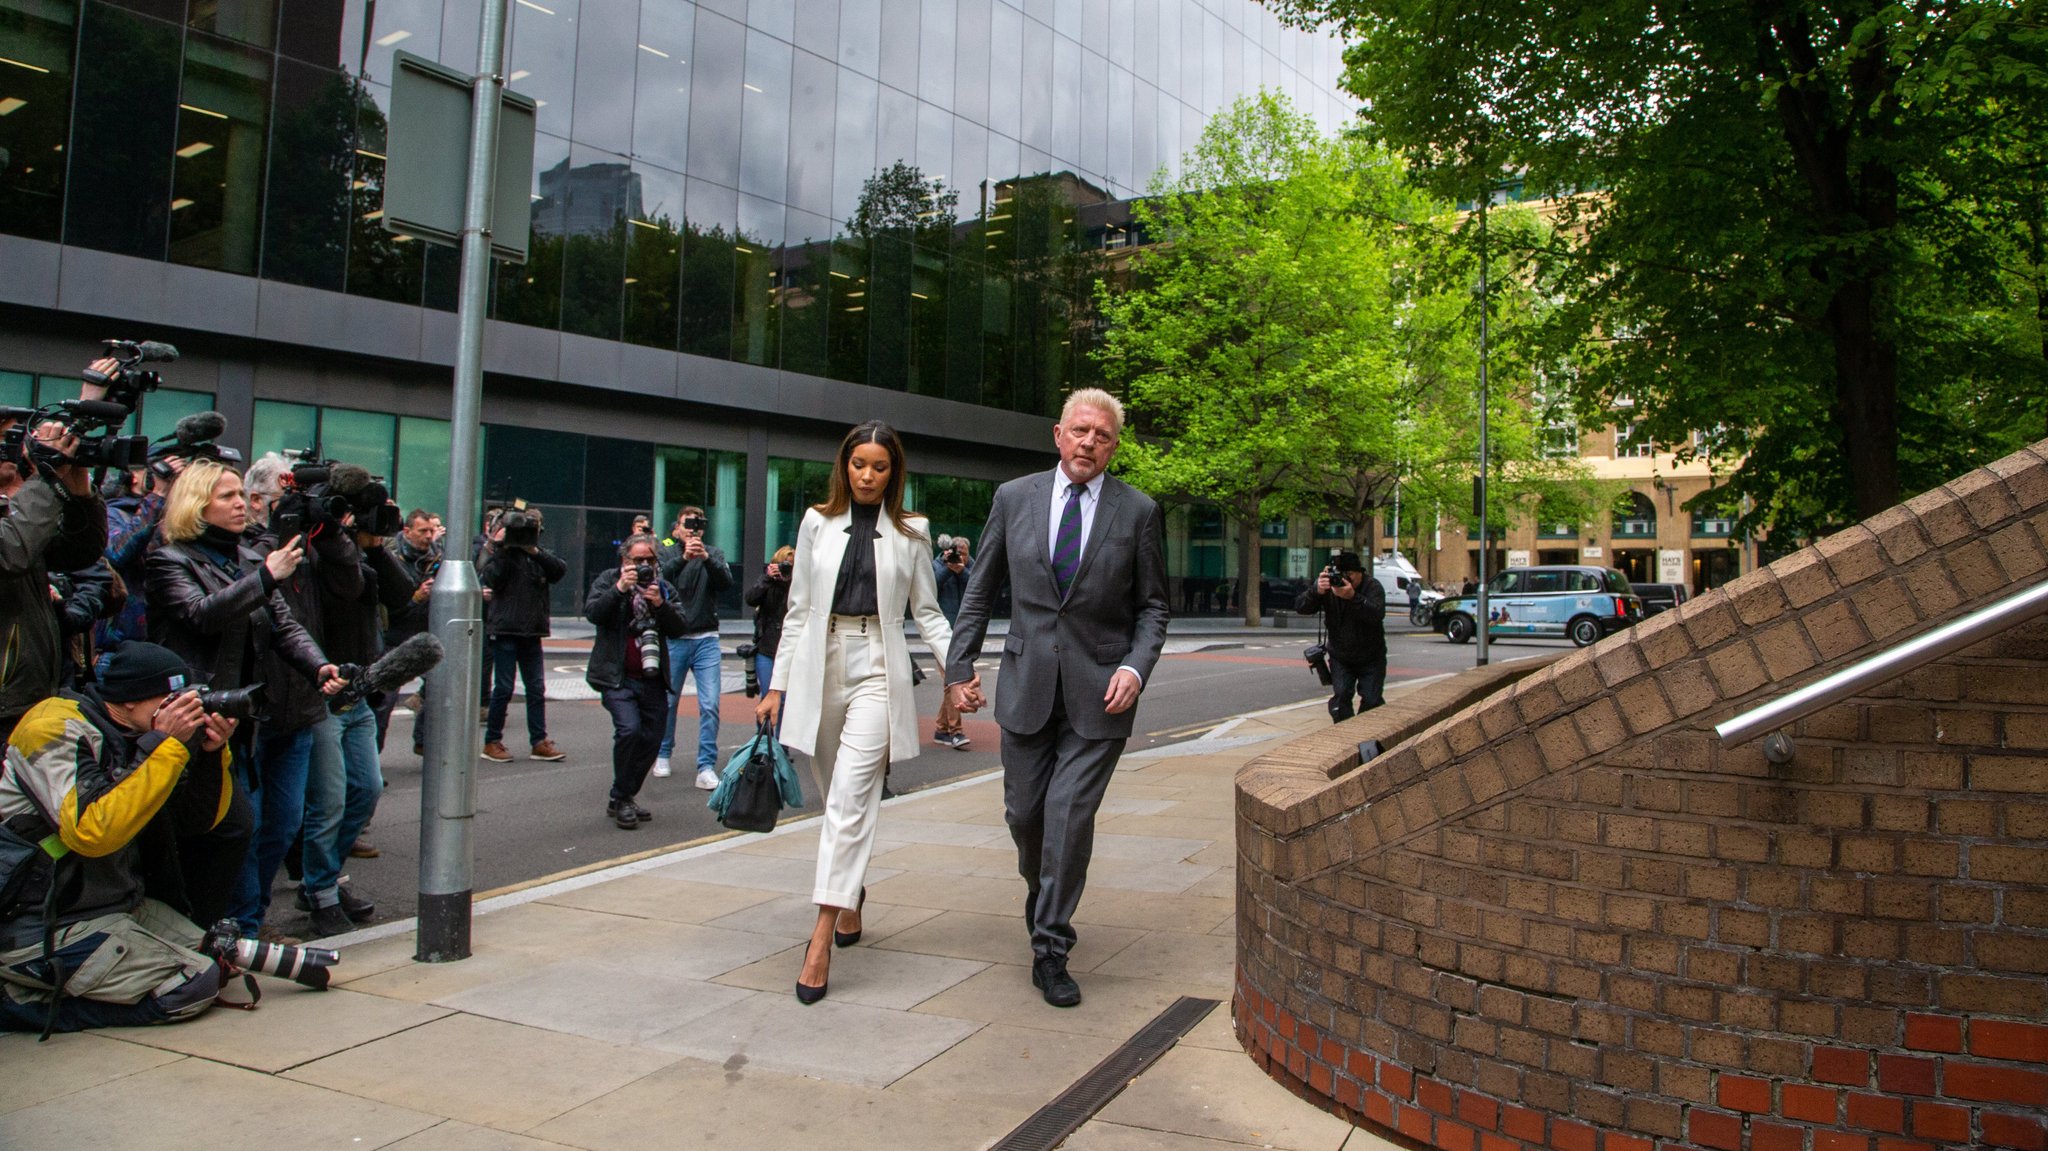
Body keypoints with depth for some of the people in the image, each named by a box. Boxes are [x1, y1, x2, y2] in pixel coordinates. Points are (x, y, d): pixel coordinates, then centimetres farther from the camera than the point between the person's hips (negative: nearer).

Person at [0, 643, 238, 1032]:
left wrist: (212, 752, -10)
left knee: (216, 958, 2)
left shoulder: (135, 736, 6)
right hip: (41, 925, -9)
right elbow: (92, 833, -31)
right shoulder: (56, 730, -18)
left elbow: (198, 821, 8)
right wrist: (167, 744, -28)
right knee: (195, 984, -16)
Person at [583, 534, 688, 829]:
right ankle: (621, 799, -6)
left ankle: (625, 798, 23)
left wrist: (661, 604, -14)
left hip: (652, 680, 4)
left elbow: (678, 629, 2)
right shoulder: (608, 581, 5)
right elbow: (592, 613, -11)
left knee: (651, 740, 5)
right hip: (617, 677, -4)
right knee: (629, 729, -22)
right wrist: (619, 589, -20)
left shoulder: (663, 588, 12)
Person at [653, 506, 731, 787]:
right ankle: (663, 755, 30)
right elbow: (658, 577, -16)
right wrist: (683, 557, -30)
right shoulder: (666, 551, 3)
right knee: (668, 701, 10)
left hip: (706, 639, 1)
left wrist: (706, 559, -25)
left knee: (710, 705, -7)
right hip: (672, 639, -1)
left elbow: (727, 582, -10)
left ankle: (707, 767, -3)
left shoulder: (713, 554, 7)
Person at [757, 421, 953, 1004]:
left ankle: (822, 940, -14)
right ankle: (851, 894, 35)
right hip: (820, 665, 3)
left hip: (877, 668, -2)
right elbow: (799, 608, 11)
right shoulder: (818, 522, 9)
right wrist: (778, 684, 8)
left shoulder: (911, 531, 5)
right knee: (840, 796, 11)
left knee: (850, 800, -13)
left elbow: (927, 612, 9)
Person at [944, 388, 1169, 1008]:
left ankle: (1050, 950, 7)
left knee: (1070, 814, -7)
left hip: (1100, 690, -2)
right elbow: (980, 590, 9)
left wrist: (1136, 667, -11)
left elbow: (1152, 606, 5)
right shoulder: (1014, 497, 4)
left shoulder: (1138, 511, 0)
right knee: (1024, 812, 10)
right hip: (1027, 683, 2)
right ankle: (1044, 901, 40)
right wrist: (960, 665, 5)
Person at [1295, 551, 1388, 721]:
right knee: (1341, 696, -12)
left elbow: (1377, 614, -34)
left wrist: (1353, 597, -47)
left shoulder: (1372, 587, -15)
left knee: (1371, 701, -3)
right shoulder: (1328, 587, -10)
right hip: (1341, 658, 1)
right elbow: (1300, 607, -19)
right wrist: (1317, 591, -38)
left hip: (1371, 658, -1)